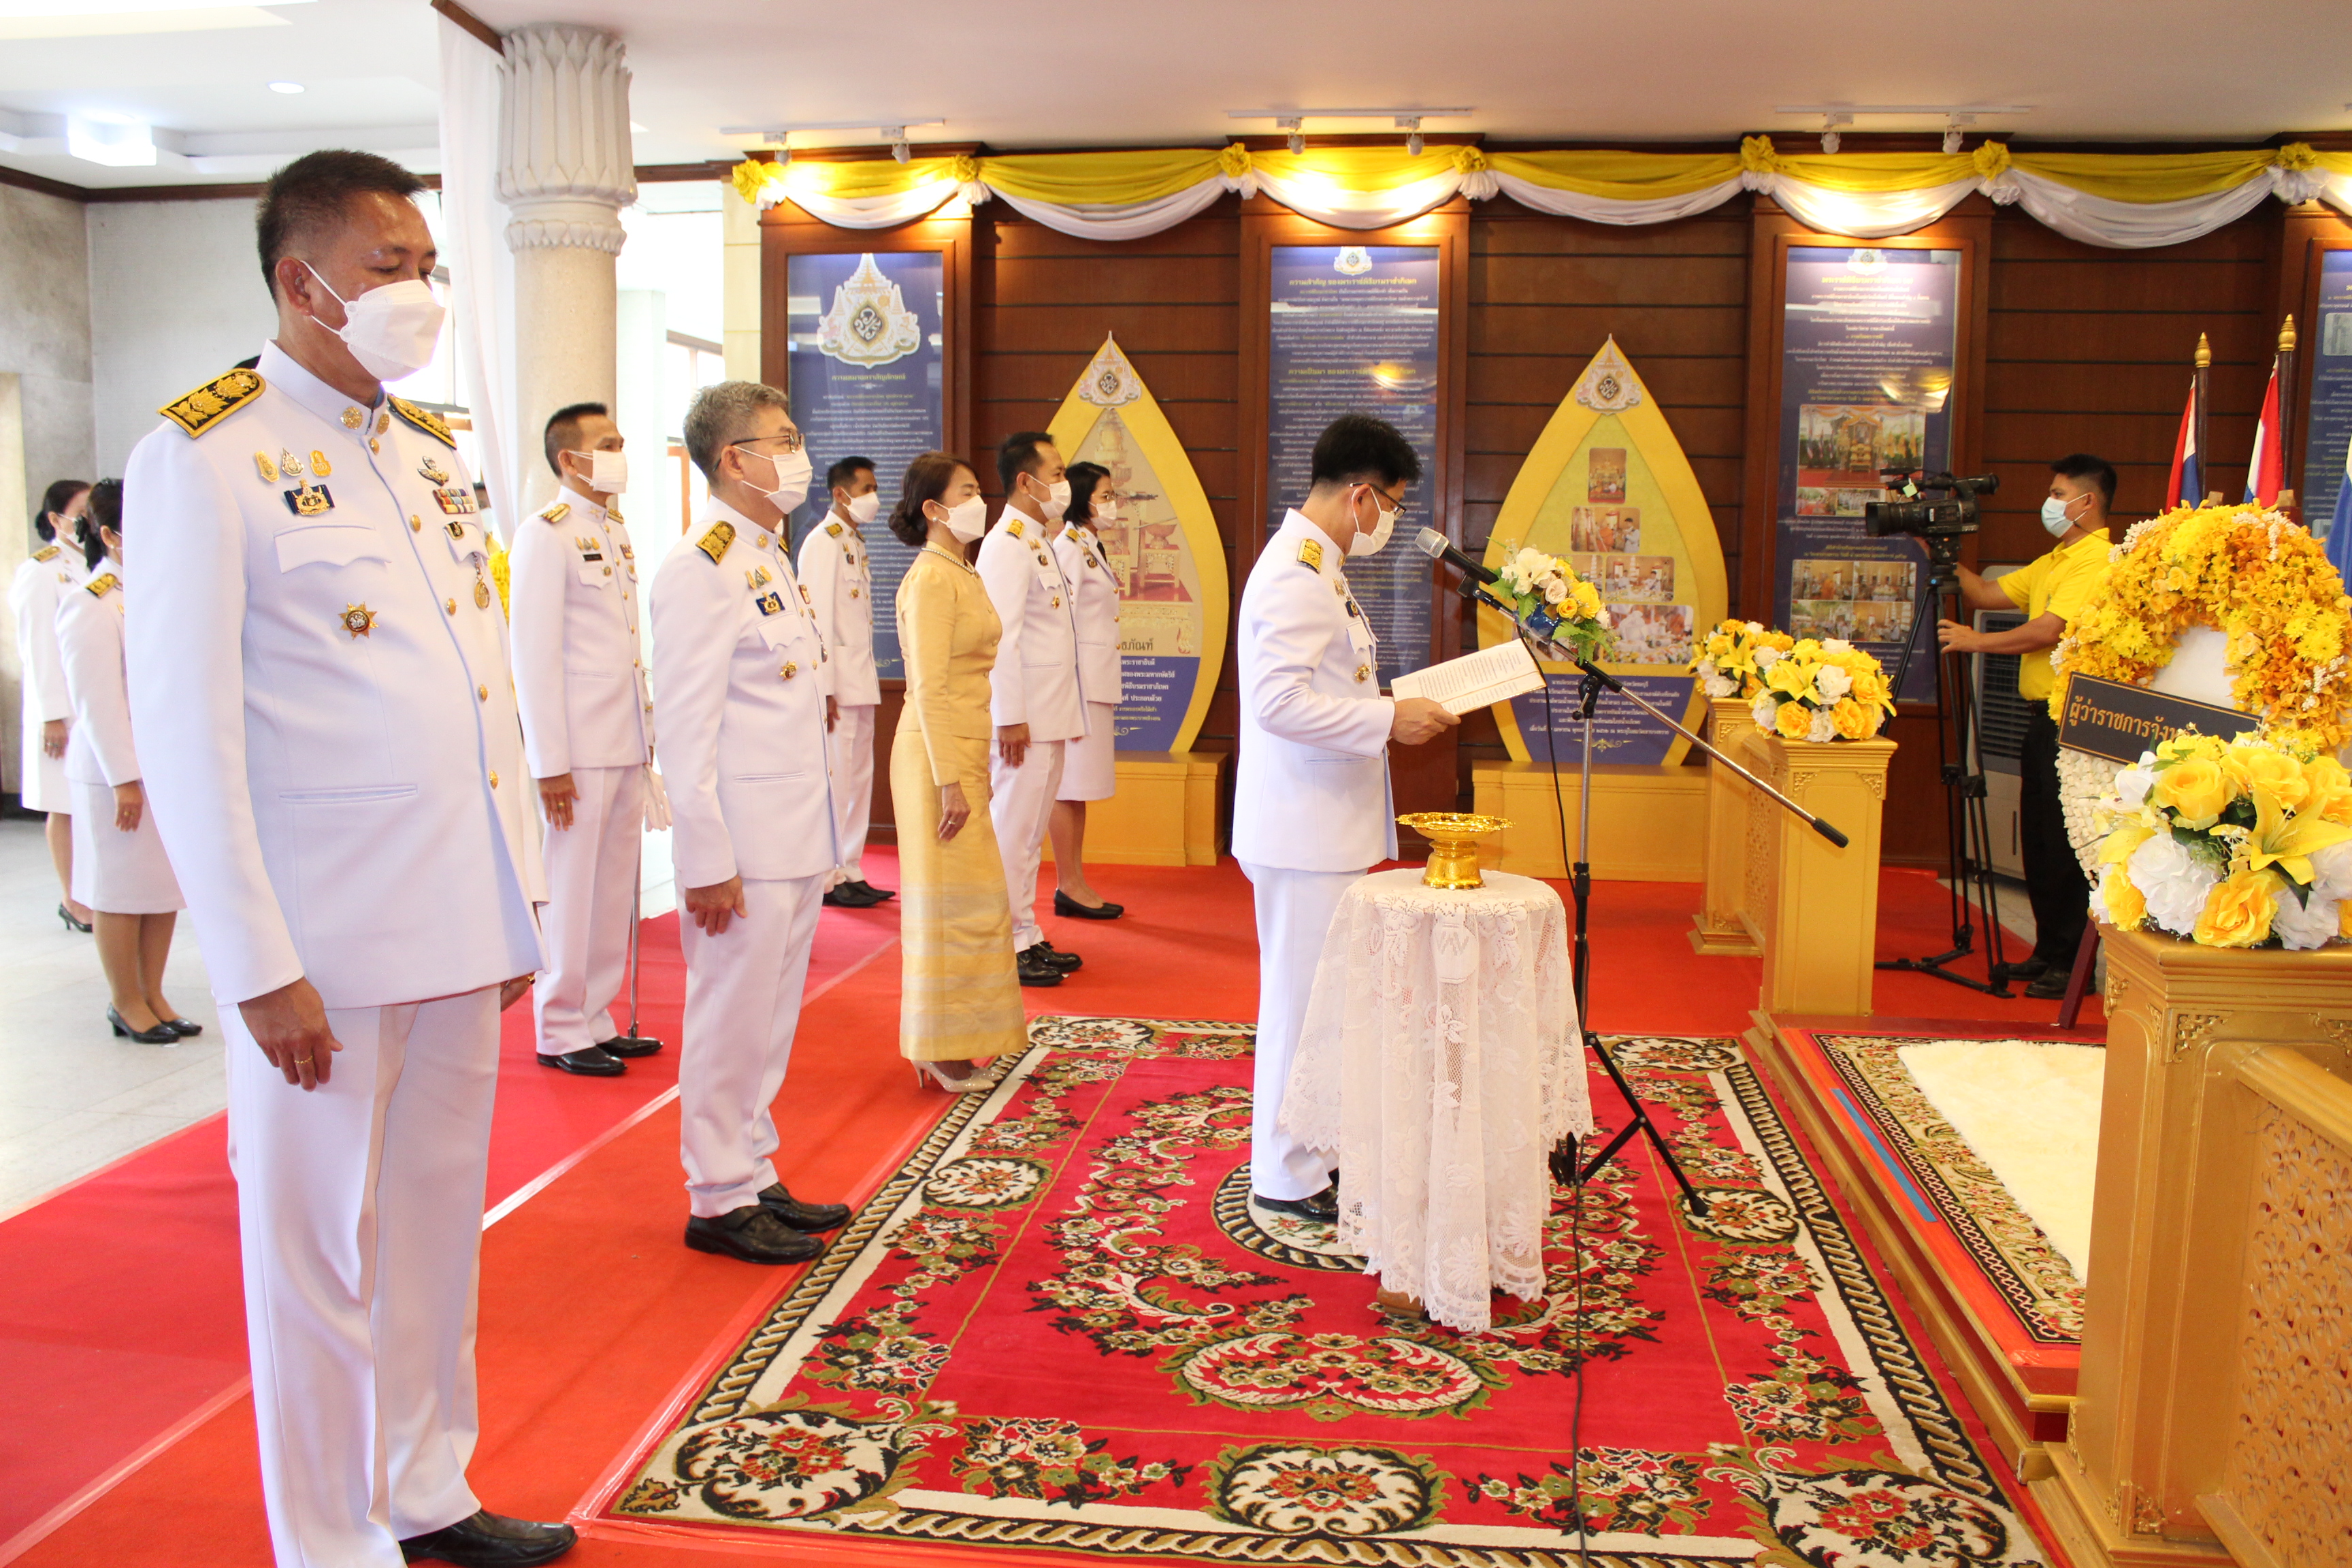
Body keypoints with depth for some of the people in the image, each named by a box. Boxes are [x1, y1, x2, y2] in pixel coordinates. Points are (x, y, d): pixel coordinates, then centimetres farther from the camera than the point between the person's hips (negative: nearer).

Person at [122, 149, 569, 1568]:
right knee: (323, 1249, 7)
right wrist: (259, 967, -15)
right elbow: (183, 734, -12)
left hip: (459, 920, 6)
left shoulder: (435, 452, 13)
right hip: (326, 941, -6)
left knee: (440, 1220, 15)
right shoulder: (206, 458, -8)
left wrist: (519, 890, 13)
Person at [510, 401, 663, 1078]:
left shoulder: (617, 533, 15)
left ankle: (596, 1019, 22)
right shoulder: (544, 536, -9)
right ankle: (561, 1030, 13)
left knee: (615, 888, 12)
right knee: (572, 889, 1)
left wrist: (648, 731, 14)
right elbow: (533, 657, -13)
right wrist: (550, 763, -16)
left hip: (628, 744, 8)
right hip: (579, 749, -7)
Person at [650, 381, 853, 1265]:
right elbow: (686, 729, -17)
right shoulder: (702, 570, -14)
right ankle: (718, 1201, 15)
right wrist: (708, 861, -20)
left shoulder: (771, 558, 15)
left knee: (770, 1022, 16)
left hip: (795, 841, 9)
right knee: (731, 1024, 2)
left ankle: (754, 1177, 28)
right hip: (744, 848, -9)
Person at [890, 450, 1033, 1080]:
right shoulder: (931, 580, -15)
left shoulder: (960, 574, 14)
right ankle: (940, 1049, 7)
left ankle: (944, 1046, 23)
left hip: (964, 751, 9)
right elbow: (929, 689, -19)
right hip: (940, 752, -9)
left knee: (961, 901, 14)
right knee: (955, 902, -3)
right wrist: (949, 783, -22)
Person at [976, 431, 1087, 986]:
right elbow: (1002, 637, -19)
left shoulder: (1038, 542, 18)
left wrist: (1067, 711, 15)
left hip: (1049, 716, 10)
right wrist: (1011, 717, -22)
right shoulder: (1007, 545, -13)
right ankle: (1008, 946, 3)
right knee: (1012, 830, -4)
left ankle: (1027, 937, 22)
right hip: (1025, 719, -10)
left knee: (1030, 831, 14)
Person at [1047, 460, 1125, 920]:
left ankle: (1075, 884, 16)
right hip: (1078, 681, -10)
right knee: (1069, 784, -4)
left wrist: (1104, 689, 19)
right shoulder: (1069, 547, -12)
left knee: (1080, 785, 11)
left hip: (1098, 681, 10)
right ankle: (1068, 886, 2)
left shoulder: (1090, 546, 18)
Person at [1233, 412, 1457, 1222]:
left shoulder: (1315, 565, 15)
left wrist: (1391, 709, 13)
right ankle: (1287, 1176, 11)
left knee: (1318, 993, 18)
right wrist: (1388, 719, -22)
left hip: (1326, 820, 11)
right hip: (1303, 828, -11)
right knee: (1301, 996, -1)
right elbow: (1279, 702, -28)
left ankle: (1313, 1142, 31)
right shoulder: (1297, 575, -19)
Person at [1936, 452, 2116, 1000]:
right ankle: (2048, 951, 23)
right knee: (2037, 843, 13)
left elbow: (2045, 632, -21)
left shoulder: (2099, 563, -13)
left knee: (2065, 847, -5)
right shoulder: (2054, 563, 18)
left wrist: (1976, 642, -11)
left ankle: (2073, 964, 3)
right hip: (2043, 717, 10)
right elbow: (1988, 594, 18)